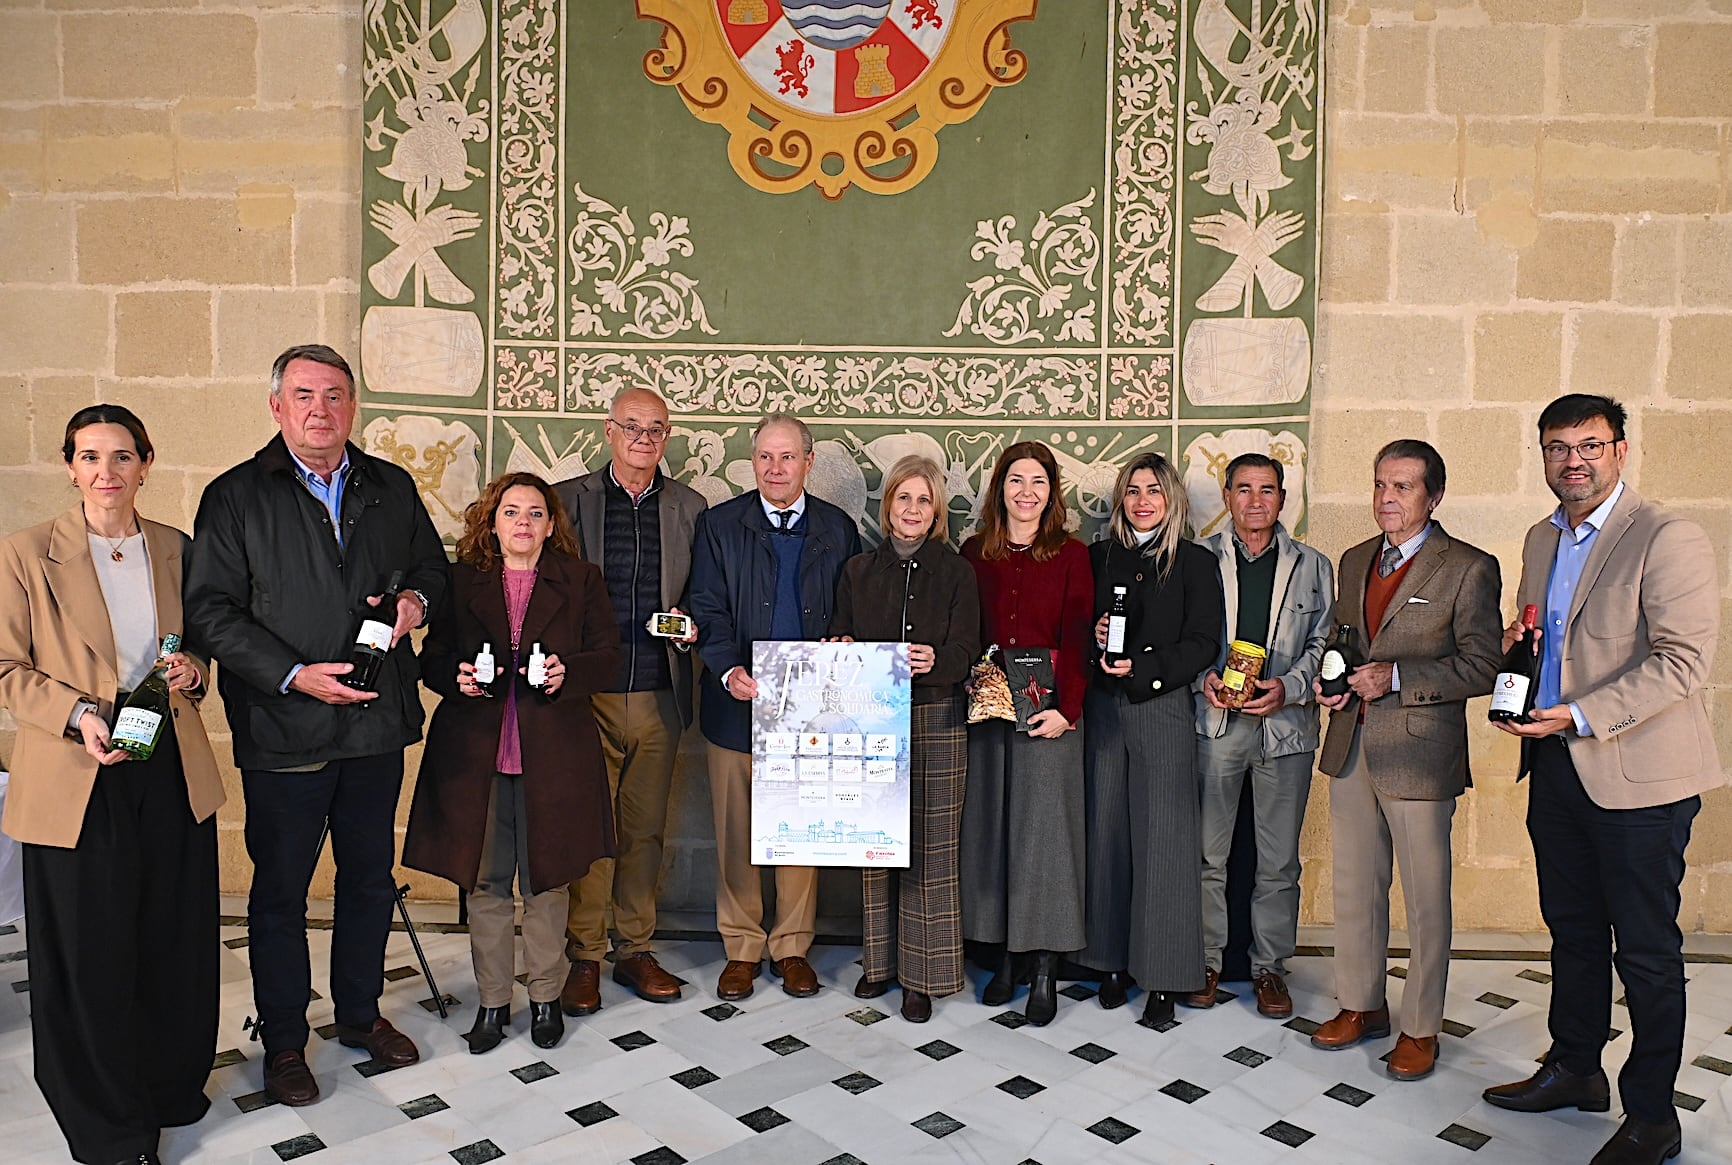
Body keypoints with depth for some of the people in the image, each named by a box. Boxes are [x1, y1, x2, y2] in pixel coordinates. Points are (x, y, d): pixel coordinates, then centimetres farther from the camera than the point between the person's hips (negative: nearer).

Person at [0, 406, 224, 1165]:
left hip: (172, 773, 3)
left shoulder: (176, 549, 6)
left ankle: (170, 1086, 35)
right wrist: (79, 716, -19)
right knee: (90, 954, 8)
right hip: (78, 784, -3)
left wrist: (192, 671, -5)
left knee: (175, 943, 13)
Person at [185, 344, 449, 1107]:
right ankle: (283, 1041, 29)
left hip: (377, 725, 4)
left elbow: (432, 564, 19)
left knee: (370, 879, 16)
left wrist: (416, 597, -5)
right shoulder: (235, 496, -4)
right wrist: (292, 675, -19)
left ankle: (361, 1014, 37)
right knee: (280, 892, 11)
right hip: (283, 731, -3)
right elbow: (211, 610, -8)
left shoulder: (392, 488, 6)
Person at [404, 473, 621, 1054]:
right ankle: (492, 1000, 25)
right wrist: (456, 676, -13)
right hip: (475, 752, 1)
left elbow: (607, 653, 3)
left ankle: (545, 996, 26)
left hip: (553, 754, -1)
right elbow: (433, 658, 8)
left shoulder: (580, 580, 5)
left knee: (547, 881, 9)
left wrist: (568, 673, -16)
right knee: (485, 882, 9)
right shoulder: (461, 581, 6)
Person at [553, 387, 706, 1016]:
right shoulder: (569, 498, 3)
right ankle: (584, 957, 18)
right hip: (587, 693, -2)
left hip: (658, 697, 2)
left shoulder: (689, 507, 9)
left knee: (645, 827, 11)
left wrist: (692, 625, -6)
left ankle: (635, 950, 25)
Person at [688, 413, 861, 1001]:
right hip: (738, 704, -1)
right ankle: (741, 948, 23)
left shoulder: (838, 529, 7)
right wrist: (729, 671, -20)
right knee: (736, 832, 7)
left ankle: (792, 947, 24)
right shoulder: (718, 524, 3)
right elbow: (708, 610, -3)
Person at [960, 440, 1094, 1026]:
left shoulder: (1071, 555, 1)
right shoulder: (975, 553, 8)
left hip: (1047, 710, -2)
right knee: (990, 829, 7)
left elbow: (1077, 640, -5)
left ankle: (1045, 971, 9)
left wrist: (1067, 709, -14)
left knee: (1045, 831, 0)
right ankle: (1003, 957, 19)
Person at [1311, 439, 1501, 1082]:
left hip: (1420, 752, -6)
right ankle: (1361, 1005, 31)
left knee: (1426, 897, 6)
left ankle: (1421, 1027, 22)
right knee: (1354, 887, 15)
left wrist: (1396, 678, -20)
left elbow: (1481, 666, -11)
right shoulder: (1354, 561, 12)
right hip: (1351, 747, 6)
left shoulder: (1469, 568, -7)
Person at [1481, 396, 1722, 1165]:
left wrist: (1581, 716, -25)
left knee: (1645, 950, 5)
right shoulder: (1541, 540, 12)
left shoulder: (1669, 541, -13)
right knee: (1572, 929, 19)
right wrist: (1516, 642, 2)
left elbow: (1683, 662, -19)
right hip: (1556, 765, 7)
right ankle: (1574, 1071, 36)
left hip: (1638, 777, -7)